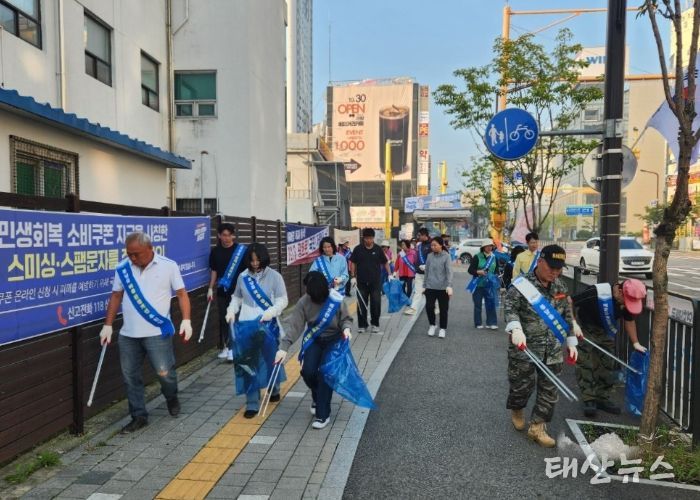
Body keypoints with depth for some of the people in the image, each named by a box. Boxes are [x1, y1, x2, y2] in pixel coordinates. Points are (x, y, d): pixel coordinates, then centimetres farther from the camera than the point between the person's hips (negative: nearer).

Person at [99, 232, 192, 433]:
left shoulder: (168, 266, -6)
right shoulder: (122, 269, 2)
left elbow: (181, 294, -3)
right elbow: (116, 297, 11)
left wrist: (186, 320, -14)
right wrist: (108, 325, 9)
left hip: (157, 332, -4)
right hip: (128, 334, 4)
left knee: (164, 372, -3)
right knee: (130, 377, 9)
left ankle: (172, 398, 29)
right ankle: (139, 416, 24)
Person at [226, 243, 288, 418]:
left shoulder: (274, 276, -6)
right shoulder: (243, 277, 4)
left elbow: (283, 300, -8)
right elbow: (236, 298, 15)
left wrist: (271, 312, -24)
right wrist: (231, 311, -2)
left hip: (267, 325, -2)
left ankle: (274, 390, 41)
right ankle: (252, 404, 9)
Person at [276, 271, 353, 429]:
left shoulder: (336, 301, -20)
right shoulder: (304, 302, -15)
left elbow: (346, 319, -4)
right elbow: (293, 324, -18)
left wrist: (346, 328, -27)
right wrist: (284, 346, -27)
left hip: (333, 340, -3)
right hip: (313, 340, 3)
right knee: (308, 372, -10)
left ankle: (323, 414, 1)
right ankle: (318, 397, 25)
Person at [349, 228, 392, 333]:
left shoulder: (378, 249, 0)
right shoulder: (358, 249, -1)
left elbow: (385, 262, 8)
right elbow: (352, 263, 4)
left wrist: (389, 274, 1)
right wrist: (353, 276, -2)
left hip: (376, 281, 0)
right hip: (361, 281, 0)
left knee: (376, 304, 2)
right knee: (361, 304, 5)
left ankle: (375, 324, 17)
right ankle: (362, 325, 16)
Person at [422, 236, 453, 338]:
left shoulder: (446, 256, -5)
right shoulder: (430, 256, 6)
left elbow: (449, 272, -11)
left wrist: (449, 286, -21)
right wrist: (424, 286, 14)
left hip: (443, 287, -3)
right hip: (430, 287, 3)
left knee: (443, 309, 6)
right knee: (429, 307, -5)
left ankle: (443, 329, 23)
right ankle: (432, 325, 20)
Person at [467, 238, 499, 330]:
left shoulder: (494, 257, 8)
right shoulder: (477, 257, -7)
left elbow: (496, 270, 18)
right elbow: (470, 270, -8)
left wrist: (495, 279, 4)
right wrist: (478, 272, -24)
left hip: (490, 285, 3)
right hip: (478, 284, -3)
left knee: (491, 303, -2)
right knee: (478, 304, 4)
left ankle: (492, 323, 5)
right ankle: (478, 324, 14)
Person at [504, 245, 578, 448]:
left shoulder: (560, 286, 8)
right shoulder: (522, 284, -12)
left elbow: (567, 315, 16)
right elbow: (510, 308, -22)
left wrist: (571, 342, 15)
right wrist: (515, 328, -39)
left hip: (553, 351, 5)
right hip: (525, 349, -5)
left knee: (549, 390, 7)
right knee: (521, 385, 6)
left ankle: (537, 427, 20)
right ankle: (516, 410, 38)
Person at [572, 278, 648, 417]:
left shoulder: (630, 300, -15)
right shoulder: (596, 293, -35)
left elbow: (630, 320, 4)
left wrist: (635, 343, 3)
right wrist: (573, 324, -39)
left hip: (606, 332, 6)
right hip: (584, 329, -6)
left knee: (607, 365, 7)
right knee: (586, 364, -9)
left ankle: (602, 398, 18)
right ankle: (589, 400, -2)